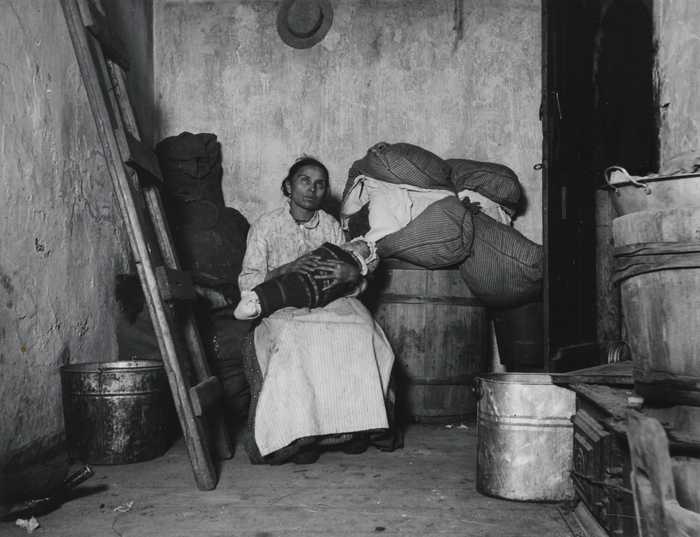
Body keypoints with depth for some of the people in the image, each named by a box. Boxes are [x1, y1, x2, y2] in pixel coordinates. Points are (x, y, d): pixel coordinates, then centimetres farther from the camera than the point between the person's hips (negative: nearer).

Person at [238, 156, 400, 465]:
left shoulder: (331, 226, 12)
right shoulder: (265, 227, 5)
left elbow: (358, 284, 8)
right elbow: (247, 283, -4)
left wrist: (351, 274, -18)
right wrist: (286, 269, -22)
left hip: (330, 302, 2)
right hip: (282, 308, -2)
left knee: (361, 330, -31)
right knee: (292, 338, -37)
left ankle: (354, 424, -23)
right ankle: (298, 431, -29)